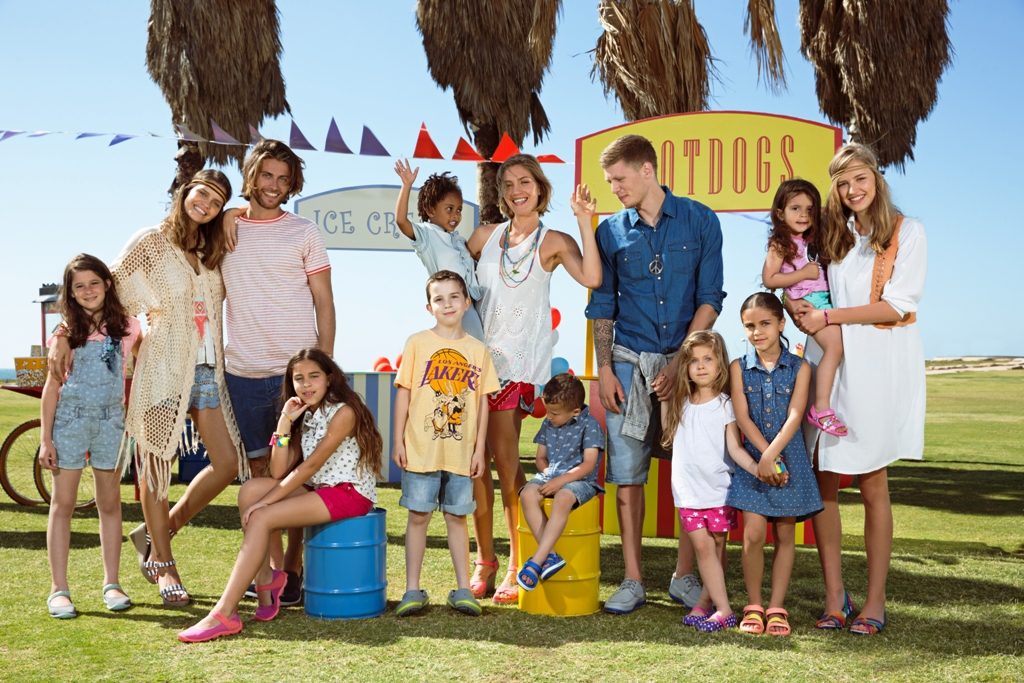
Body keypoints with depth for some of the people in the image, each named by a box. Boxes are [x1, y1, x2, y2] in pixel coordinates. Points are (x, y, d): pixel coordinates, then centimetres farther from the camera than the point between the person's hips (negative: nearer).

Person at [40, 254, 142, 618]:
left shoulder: (126, 326, 3)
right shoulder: (66, 332, 0)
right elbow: (52, 387, 0)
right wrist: (45, 439, -4)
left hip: (111, 420, 2)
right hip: (70, 419, -1)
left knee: (110, 503, 7)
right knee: (63, 504, 1)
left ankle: (111, 584, 15)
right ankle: (59, 589, 5)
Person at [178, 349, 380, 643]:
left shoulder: (344, 412, -11)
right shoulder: (304, 417, 15)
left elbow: (310, 466, -17)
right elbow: (279, 472, 4)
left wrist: (265, 502, -18)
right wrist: (284, 422, -6)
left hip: (352, 493, -8)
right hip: (318, 491, 8)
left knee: (261, 518, -22)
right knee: (250, 489, -12)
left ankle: (223, 614, -25)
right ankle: (265, 577, -8)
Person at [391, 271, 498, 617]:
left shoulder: (477, 350, 5)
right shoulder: (417, 343, -1)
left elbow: (482, 402, 7)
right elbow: (403, 393, 0)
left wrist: (479, 448, 3)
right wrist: (398, 441, -4)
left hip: (460, 452, 2)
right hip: (421, 449, -2)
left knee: (457, 517, 9)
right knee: (418, 516, 4)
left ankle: (463, 590, 16)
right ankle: (413, 590, 12)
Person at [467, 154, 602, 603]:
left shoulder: (553, 242, 3)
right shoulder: (486, 236, 14)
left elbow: (591, 278, -14)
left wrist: (585, 222, -16)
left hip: (518, 359, -4)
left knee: (504, 455, -9)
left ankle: (519, 565, 0)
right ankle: (485, 559, 13)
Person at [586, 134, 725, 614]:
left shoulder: (699, 221, 2)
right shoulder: (611, 231, 7)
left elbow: (709, 298, 0)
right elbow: (602, 305, 10)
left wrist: (680, 363, -8)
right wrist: (604, 368, -1)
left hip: (686, 359, -1)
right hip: (629, 359, 1)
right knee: (627, 471, -1)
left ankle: (684, 577, 12)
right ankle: (632, 581, 7)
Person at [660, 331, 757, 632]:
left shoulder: (725, 405, -4)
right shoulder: (680, 404, 8)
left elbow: (735, 448, -8)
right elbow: (669, 436, 18)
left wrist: (755, 468, -25)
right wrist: (662, 398, 13)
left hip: (719, 488, -3)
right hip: (688, 490, 3)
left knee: (718, 547, 3)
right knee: (703, 546, -4)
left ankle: (704, 603, 13)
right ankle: (723, 610, -4)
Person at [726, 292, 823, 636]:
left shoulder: (799, 367, 0)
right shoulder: (739, 368, 2)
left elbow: (795, 415, -10)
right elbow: (742, 417, -6)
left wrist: (771, 456, -21)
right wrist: (767, 456, -17)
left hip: (790, 459, 1)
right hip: (752, 460, 0)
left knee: (785, 534, 5)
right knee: (753, 534, -8)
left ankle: (776, 607, 14)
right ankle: (753, 606, 7)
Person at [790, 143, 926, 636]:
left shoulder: (906, 232, 2)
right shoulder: (832, 234, 16)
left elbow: (899, 305, -7)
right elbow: (813, 292, 21)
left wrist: (829, 316, -12)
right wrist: (800, 310, -3)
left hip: (880, 365, -4)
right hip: (829, 360, 4)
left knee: (872, 484, -1)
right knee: (822, 480, -4)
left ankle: (875, 601, 7)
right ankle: (834, 596, 4)